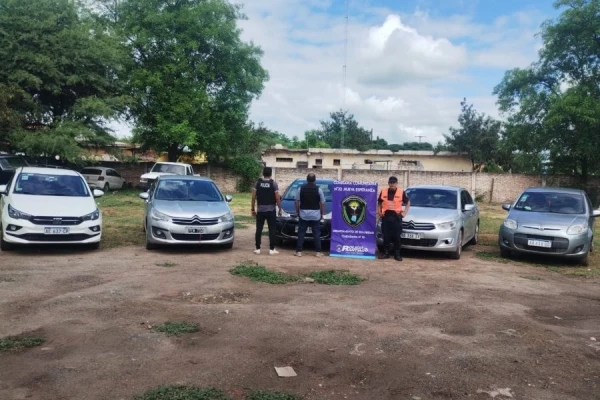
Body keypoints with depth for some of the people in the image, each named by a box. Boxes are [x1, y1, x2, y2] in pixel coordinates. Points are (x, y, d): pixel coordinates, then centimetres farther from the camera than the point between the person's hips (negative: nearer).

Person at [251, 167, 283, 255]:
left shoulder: (258, 183, 0)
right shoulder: (273, 183, -6)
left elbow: (253, 197, -1)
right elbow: (277, 198, -8)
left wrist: (253, 209, 8)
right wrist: (280, 209, 1)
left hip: (260, 210, 2)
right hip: (271, 210, -2)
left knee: (259, 229, 7)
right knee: (272, 230, 3)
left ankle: (257, 249, 9)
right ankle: (272, 249, 3)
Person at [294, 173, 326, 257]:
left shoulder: (301, 188, 0)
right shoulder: (318, 189, -3)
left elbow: (297, 202, 2)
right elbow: (322, 203, -1)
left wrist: (297, 212, 13)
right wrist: (322, 214, 9)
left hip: (303, 214, 1)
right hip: (315, 215, 0)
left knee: (301, 233, 6)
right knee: (316, 234, 6)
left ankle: (299, 251, 4)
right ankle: (318, 252, 6)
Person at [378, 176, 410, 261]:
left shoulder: (401, 192, -2)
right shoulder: (383, 191, 3)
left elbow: (408, 202, 11)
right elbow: (379, 202, 16)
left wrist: (405, 212, 3)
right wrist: (379, 211, 5)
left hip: (396, 216, -1)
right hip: (386, 216, 2)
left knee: (396, 236, 1)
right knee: (386, 236, 4)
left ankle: (397, 254, 9)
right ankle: (386, 253, 13)